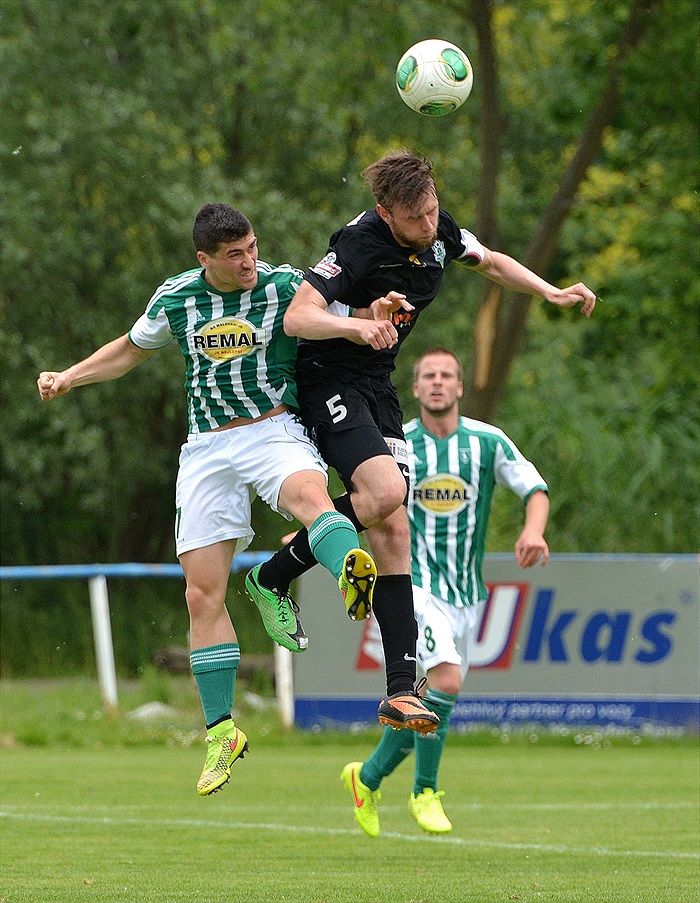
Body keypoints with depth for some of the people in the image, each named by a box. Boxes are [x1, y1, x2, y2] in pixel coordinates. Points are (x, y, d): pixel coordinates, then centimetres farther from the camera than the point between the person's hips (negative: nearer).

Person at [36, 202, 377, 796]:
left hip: (275, 430, -3)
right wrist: (68, 379, 19)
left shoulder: (286, 286, -4)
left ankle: (355, 576, -70)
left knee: (310, 495, -40)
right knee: (203, 595, -2)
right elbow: (132, 349, 25)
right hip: (207, 450, 3)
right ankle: (221, 731, 7)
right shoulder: (176, 297, 5)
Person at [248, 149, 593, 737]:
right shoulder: (361, 245, -24)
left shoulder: (442, 234, -1)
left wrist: (553, 294, 11)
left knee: (393, 529, -2)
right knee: (385, 491, -29)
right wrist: (358, 324, -46)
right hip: (328, 381, -7)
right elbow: (296, 317, -29)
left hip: (377, 388, 7)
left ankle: (401, 692, -5)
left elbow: (492, 262, 22)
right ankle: (274, 576, -6)